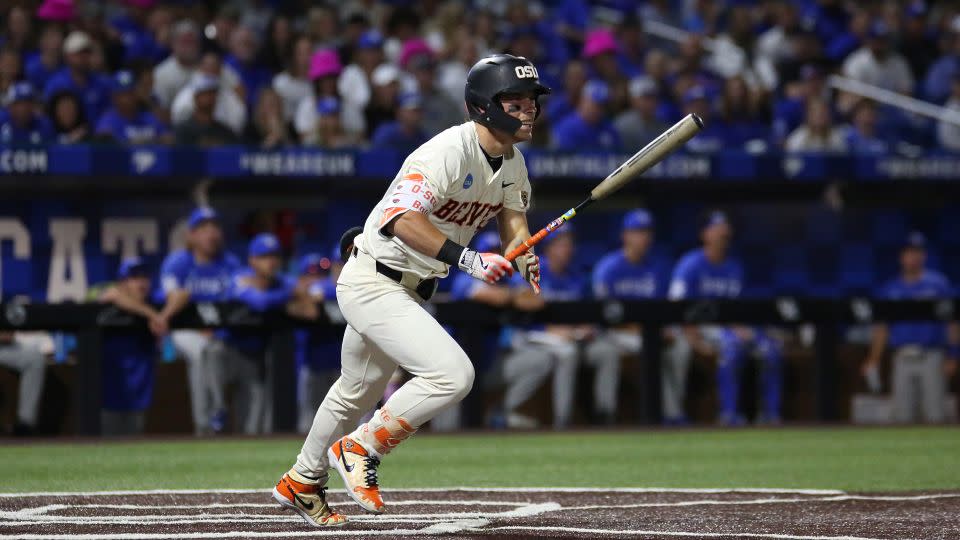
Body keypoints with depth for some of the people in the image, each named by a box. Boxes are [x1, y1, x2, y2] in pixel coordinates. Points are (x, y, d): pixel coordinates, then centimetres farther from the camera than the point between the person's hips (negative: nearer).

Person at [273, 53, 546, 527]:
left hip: (409, 292, 10)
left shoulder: (512, 162, 5)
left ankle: (301, 483, 44)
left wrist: (523, 257, -18)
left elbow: (513, 221, 6)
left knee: (360, 390, 25)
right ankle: (359, 451, -7)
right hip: (372, 284, -10)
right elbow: (403, 219, -37)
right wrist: (465, 259, -44)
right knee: (452, 374, -23)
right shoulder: (450, 151, -26)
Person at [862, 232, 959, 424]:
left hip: (931, 356, -3)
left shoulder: (938, 283, 2)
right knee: (902, 414, 2)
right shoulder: (891, 289, 11)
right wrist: (873, 360, 5)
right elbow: (881, 328, 14)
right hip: (902, 361, 3)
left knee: (934, 414, -7)